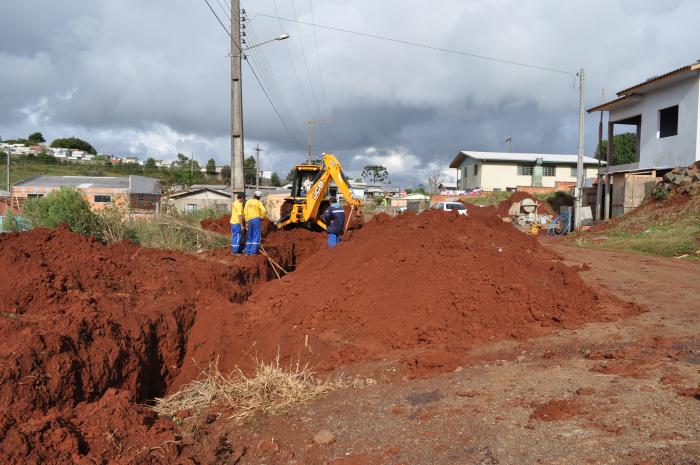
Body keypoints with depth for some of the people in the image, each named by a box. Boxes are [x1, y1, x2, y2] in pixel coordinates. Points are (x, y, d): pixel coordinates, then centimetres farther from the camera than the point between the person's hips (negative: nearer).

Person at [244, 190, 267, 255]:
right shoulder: (258, 202, -2)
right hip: (257, 220, -4)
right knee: (256, 236, -2)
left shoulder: (248, 202, 9)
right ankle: (253, 251, -8)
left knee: (249, 236, 13)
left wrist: (246, 221, 12)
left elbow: (245, 212, 7)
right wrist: (262, 218, 5)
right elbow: (264, 211, -12)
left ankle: (247, 251, 12)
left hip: (250, 220, 4)